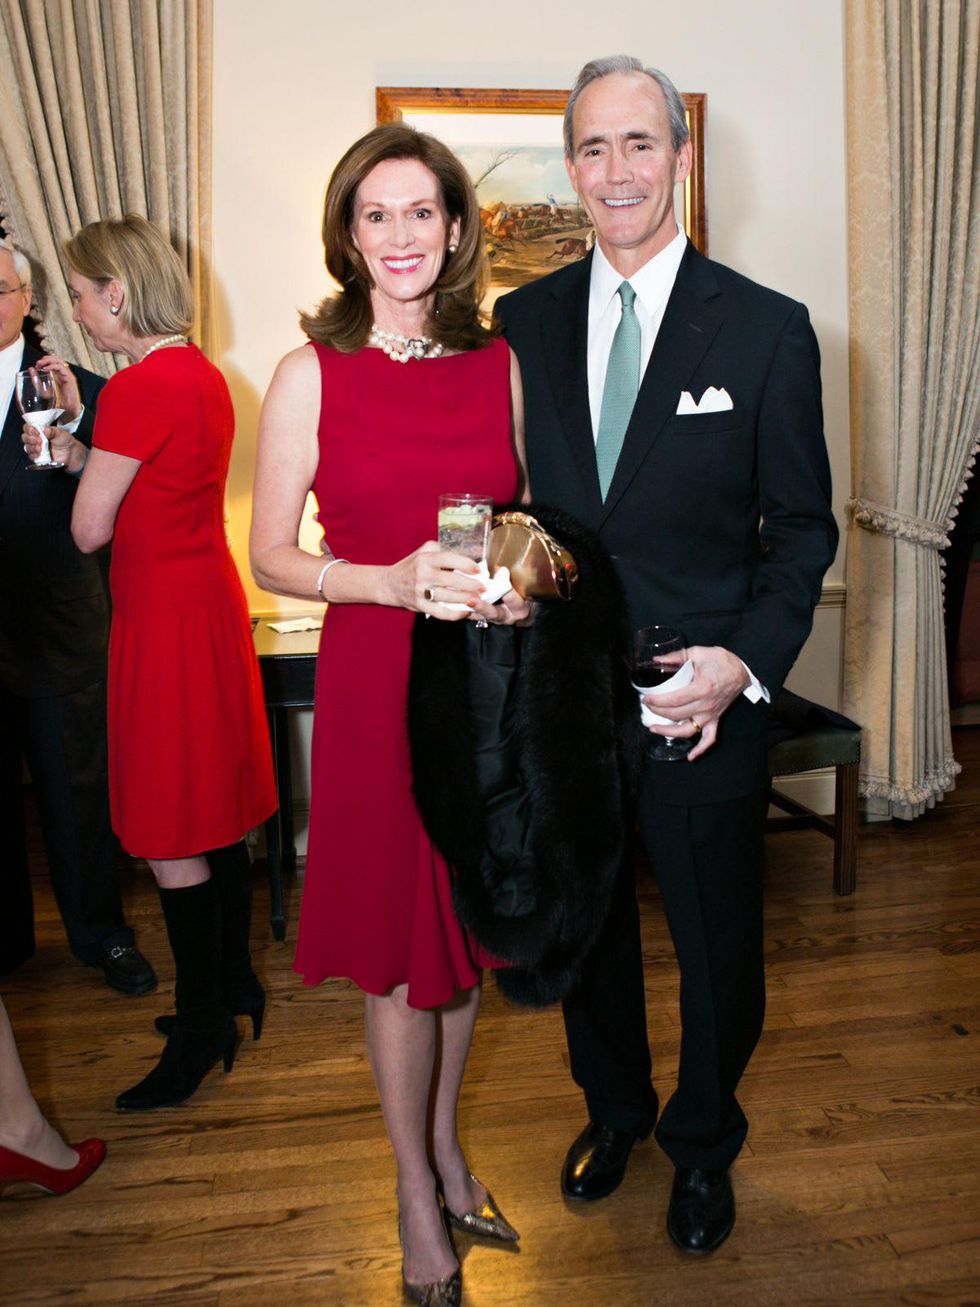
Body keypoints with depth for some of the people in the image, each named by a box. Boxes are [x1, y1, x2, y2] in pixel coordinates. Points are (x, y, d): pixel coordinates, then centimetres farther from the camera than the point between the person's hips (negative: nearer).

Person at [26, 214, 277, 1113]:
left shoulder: (137, 389, -18)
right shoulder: (203, 375, 9)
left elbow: (90, 530, -13)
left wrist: (73, 459, 7)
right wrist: (82, 452, 8)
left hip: (165, 620, -9)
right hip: (210, 601, 10)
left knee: (171, 836, 2)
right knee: (216, 814, 17)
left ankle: (201, 1028, 15)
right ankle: (235, 987, 31)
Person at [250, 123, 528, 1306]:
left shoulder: (501, 365, 4)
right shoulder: (311, 374, -4)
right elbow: (270, 555, -4)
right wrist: (393, 581, -19)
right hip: (374, 680, -3)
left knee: (467, 927, 17)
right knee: (396, 944, 8)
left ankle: (447, 1146, 41)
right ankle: (417, 1193, 30)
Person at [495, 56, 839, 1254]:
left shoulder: (768, 330, -6)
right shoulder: (522, 322, 2)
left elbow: (804, 524, -4)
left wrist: (744, 661, -17)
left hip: (704, 707, -2)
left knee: (717, 946, 14)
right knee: (585, 928, 21)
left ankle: (703, 1144, 43)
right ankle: (613, 1108, 49)